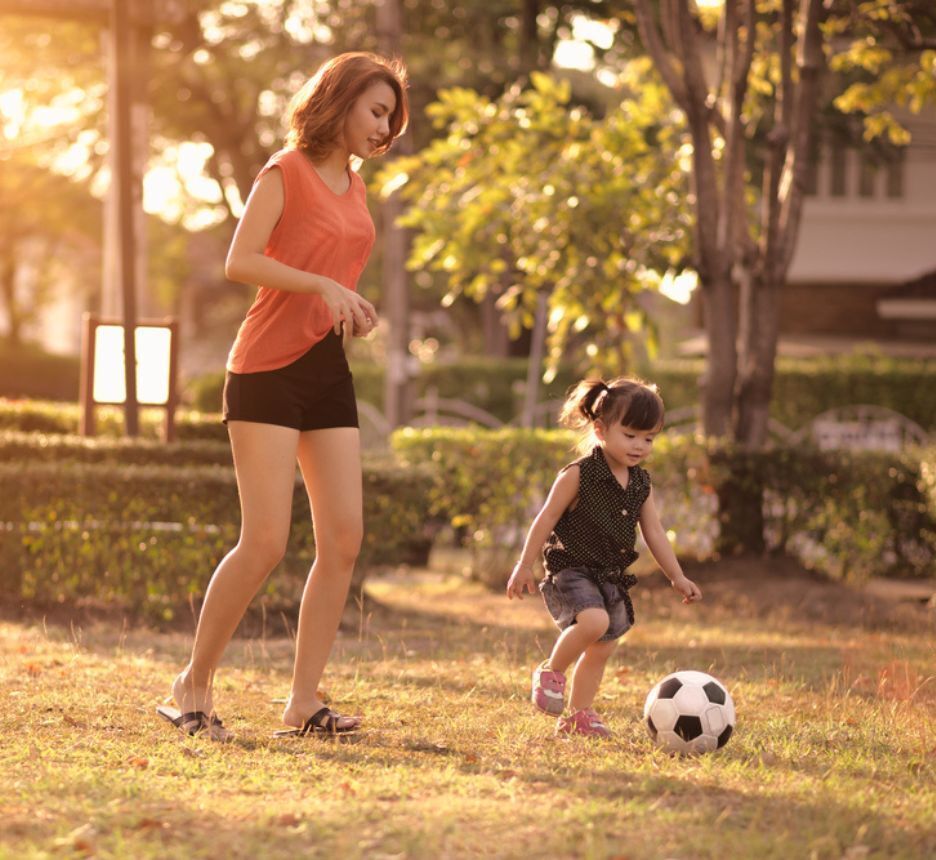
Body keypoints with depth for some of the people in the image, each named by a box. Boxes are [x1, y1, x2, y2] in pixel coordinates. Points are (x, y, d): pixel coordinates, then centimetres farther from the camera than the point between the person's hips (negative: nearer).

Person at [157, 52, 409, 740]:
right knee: (266, 542, -12)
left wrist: (354, 309, 10)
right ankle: (194, 685, 3)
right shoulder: (286, 172, -6)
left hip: (326, 369, 8)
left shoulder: (354, 185, 17)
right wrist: (323, 287, -24)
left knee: (344, 539, -2)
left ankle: (303, 703, 3)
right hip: (268, 369, -8)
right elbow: (240, 261, -16)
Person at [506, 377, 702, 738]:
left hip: (612, 578, 7)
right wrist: (524, 566, -7)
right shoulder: (578, 475, -12)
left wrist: (677, 577, 11)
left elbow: (654, 533, 13)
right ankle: (551, 671, -8)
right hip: (571, 570, -7)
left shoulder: (641, 484, 7)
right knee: (594, 620, -31)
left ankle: (577, 716, 25)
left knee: (601, 650, 10)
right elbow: (546, 520, -8)